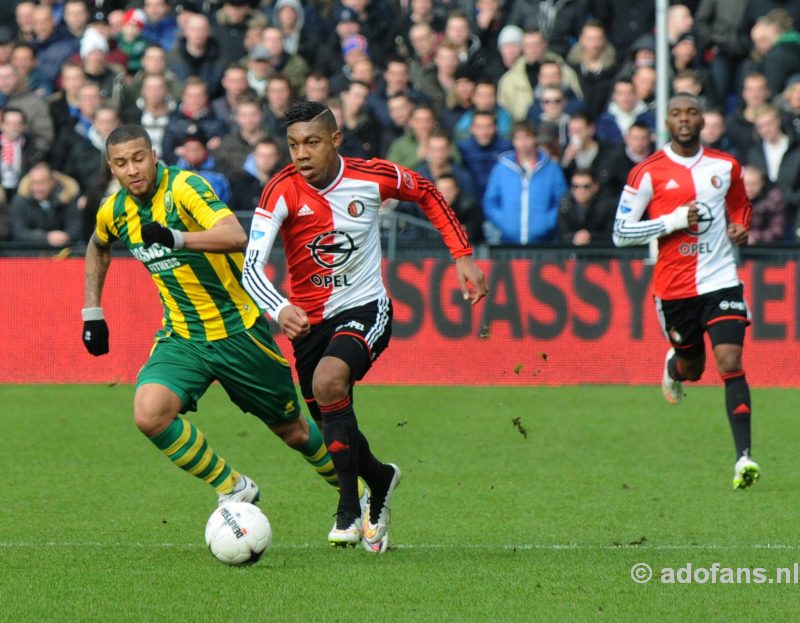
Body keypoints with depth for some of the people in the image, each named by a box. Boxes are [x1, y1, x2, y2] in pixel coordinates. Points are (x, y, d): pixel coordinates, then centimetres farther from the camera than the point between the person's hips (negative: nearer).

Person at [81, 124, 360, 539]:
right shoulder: (114, 212, -2)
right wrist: (92, 313, 18)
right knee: (149, 414, -24)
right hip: (181, 337, 4)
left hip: (238, 329, -4)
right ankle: (233, 489, -5)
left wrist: (177, 238, -52)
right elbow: (98, 249, 24)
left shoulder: (184, 187, -21)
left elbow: (236, 236, -38)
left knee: (292, 431, 10)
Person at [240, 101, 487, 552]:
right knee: (332, 427, 11)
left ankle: (351, 510, -21)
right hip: (310, 320, 3)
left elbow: (428, 194, 9)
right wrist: (280, 309, -45)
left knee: (329, 381, -30)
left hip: (365, 309, -3)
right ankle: (381, 480, 45)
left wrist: (463, 256, 3)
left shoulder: (373, 177, -13)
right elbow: (252, 265, -26)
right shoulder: (282, 191, -16)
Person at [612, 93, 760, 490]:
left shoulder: (726, 166, 5)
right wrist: (675, 220, -16)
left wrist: (740, 228, 2)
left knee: (730, 363, -14)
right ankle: (674, 365, 54)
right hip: (674, 287, -1)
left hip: (721, 280, 1)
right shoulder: (648, 173, -5)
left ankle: (743, 458, -17)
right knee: (692, 369, 14)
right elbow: (621, 233, -6)